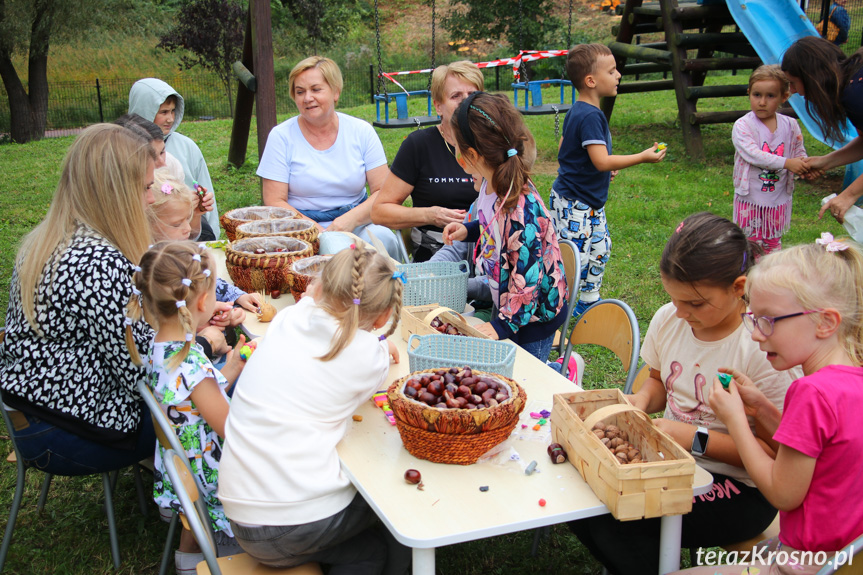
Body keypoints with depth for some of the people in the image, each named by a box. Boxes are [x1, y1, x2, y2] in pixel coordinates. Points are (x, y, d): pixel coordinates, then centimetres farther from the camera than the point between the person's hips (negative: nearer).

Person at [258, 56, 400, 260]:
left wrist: (350, 219, -20)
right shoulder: (282, 136, 0)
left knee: (383, 238, -30)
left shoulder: (361, 131, 5)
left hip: (356, 224, 2)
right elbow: (274, 202, -4)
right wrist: (317, 232, -19)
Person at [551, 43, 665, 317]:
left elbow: (565, 148, 20)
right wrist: (643, 157, -21)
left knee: (600, 248, 20)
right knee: (576, 258, -5)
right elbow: (602, 161, -29)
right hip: (574, 204, -11)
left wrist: (603, 169, 18)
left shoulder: (577, 112, 8)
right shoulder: (590, 116, -23)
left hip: (591, 202, 11)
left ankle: (589, 301, 34)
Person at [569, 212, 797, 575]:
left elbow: (775, 452, -19)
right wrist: (642, 399, -5)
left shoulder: (763, 348, -22)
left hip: (740, 489, -7)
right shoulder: (668, 319, -2)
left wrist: (696, 438, -25)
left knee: (615, 522, -25)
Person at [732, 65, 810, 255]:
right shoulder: (742, 126, -13)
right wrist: (786, 163, -28)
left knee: (774, 243, 15)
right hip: (750, 198, -3)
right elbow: (753, 155, -23)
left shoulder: (790, 126, 0)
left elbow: (799, 153, 9)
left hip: (779, 198, 4)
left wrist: (804, 167, -14)